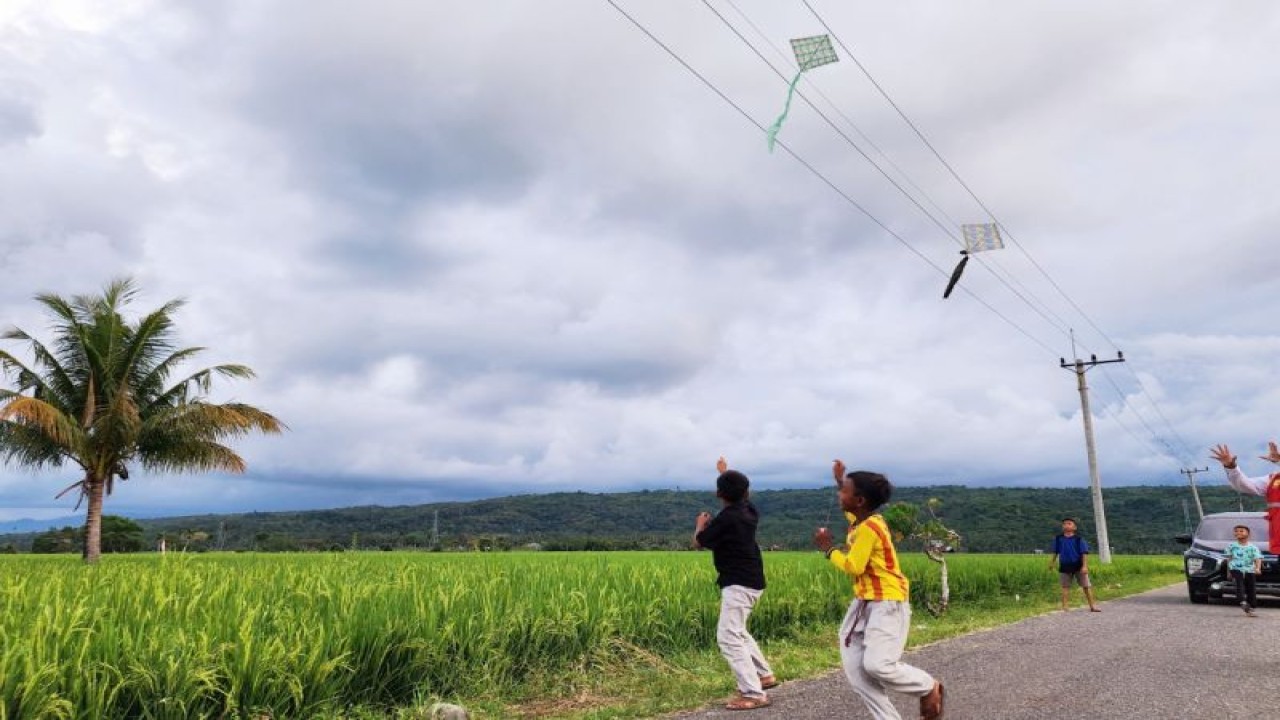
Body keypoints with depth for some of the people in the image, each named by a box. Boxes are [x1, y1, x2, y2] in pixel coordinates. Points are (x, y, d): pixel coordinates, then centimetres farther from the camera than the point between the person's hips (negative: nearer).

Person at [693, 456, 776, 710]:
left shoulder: (726, 519, -18)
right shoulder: (748, 510, 6)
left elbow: (699, 542, -7)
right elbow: (741, 493, 31)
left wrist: (701, 524, 13)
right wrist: (726, 472, 43)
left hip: (738, 584, -10)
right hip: (751, 581, 10)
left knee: (728, 637, -11)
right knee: (737, 631, 25)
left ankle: (754, 694, -14)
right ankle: (765, 675, 29)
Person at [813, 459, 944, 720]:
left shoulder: (868, 528, -21)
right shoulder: (862, 520, 8)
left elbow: (853, 566, -26)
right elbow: (851, 512, 34)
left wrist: (828, 548, -12)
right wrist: (841, 481, 27)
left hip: (887, 604, -10)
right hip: (865, 602, 10)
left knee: (877, 665, -18)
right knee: (854, 668, 2)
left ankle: (929, 688, 10)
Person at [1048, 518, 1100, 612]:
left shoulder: (1079, 539, -6)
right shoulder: (1058, 539, 2)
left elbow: (1084, 553, -9)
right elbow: (1055, 552, 13)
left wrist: (1085, 566, -16)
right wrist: (1052, 563, 15)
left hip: (1078, 566, -2)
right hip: (1064, 566, 2)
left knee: (1086, 586, 4)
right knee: (1065, 587, 6)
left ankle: (1092, 605, 13)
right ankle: (1065, 606, 12)